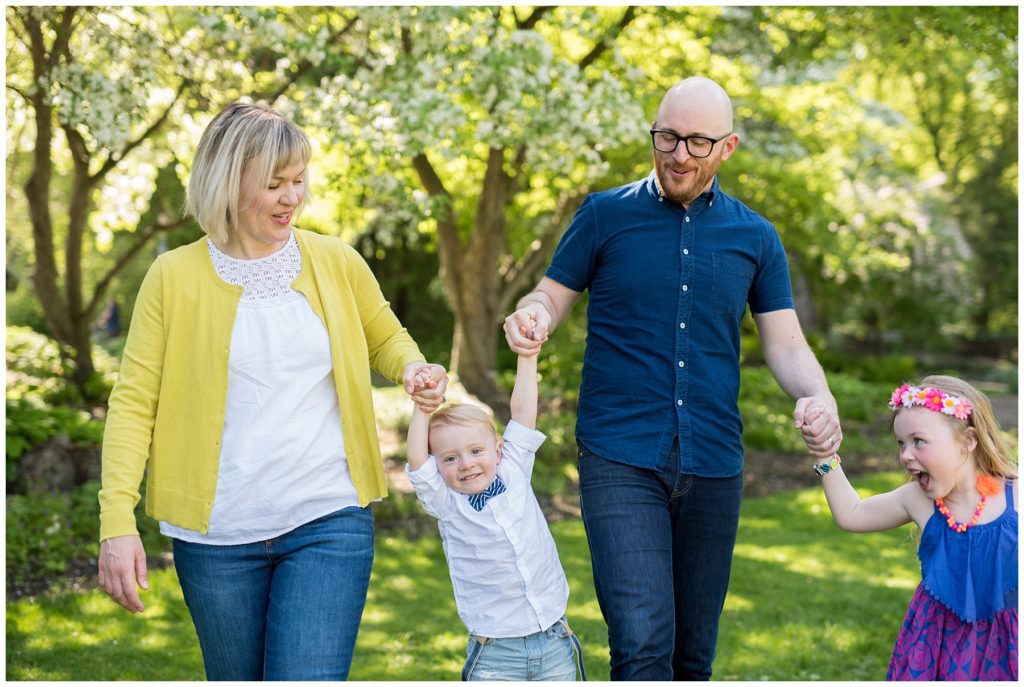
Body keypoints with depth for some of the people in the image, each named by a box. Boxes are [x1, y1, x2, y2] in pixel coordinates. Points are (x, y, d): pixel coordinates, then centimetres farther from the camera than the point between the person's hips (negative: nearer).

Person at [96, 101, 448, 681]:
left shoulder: (337, 263, 4)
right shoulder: (175, 277, -2)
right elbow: (135, 401, -2)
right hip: (217, 532, 0)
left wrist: (415, 370, -4)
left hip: (329, 523, 0)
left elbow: (387, 339, 21)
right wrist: (118, 519, -12)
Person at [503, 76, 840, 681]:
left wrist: (819, 399, -13)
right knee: (643, 643, -17)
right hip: (620, 461, -3)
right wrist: (531, 317, -18)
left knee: (693, 654, 11)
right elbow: (550, 297, 7)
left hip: (714, 466, 3)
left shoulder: (755, 237, 9)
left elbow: (786, 346, 9)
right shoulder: (606, 216, 4)